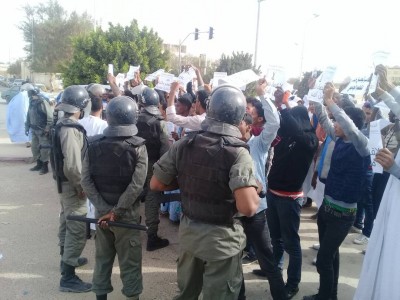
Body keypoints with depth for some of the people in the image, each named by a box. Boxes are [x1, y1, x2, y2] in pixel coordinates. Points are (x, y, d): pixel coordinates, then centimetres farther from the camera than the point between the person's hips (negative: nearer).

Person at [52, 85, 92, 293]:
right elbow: (72, 165, -31)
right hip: (72, 185, -10)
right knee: (77, 229, -5)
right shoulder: (71, 129, -25)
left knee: (67, 223, 24)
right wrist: (80, 186, -17)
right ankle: (68, 277, 2)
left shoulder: (61, 125, 7)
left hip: (64, 182, 10)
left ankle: (67, 258, 43)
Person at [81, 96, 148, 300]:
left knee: (103, 257, 19)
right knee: (130, 261, 10)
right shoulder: (138, 146, -14)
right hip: (128, 213, -3)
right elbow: (136, 185, -21)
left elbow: (86, 181, -7)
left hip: (101, 212, 4)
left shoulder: (94, 144, -3)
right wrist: (117, 211, -14)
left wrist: (104, 209, -8)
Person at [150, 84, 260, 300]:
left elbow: (156, 184, 0)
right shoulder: (238, 153, -21)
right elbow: (248, 208, -31)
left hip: (188, 231, 5)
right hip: (221, 238, -4)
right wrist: (255, 191, -10)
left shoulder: (183, 145, -8)